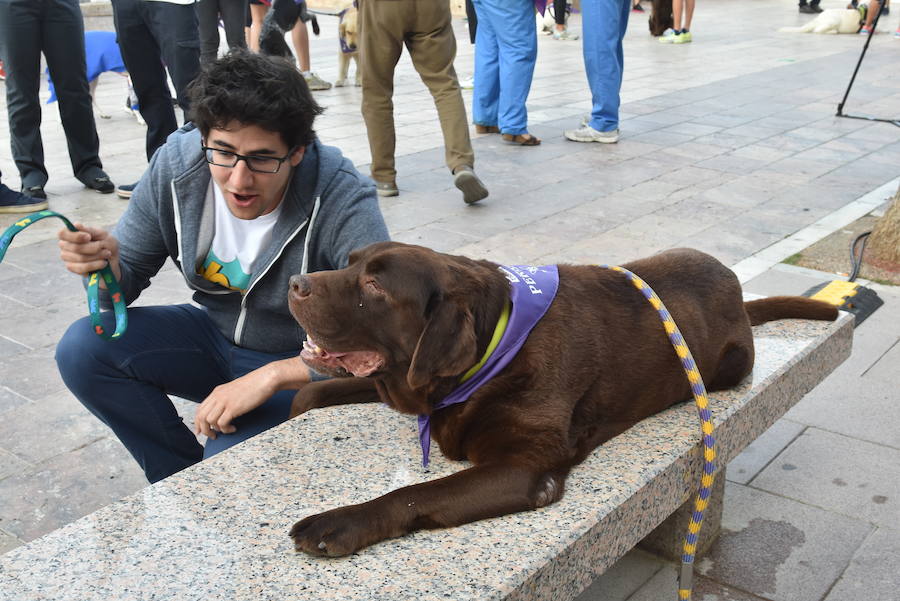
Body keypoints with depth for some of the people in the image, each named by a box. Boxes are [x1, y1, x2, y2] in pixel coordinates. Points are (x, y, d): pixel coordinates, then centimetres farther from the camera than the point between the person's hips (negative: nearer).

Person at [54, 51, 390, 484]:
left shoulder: (342, 200, -30)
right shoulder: (175, 165, -15)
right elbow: (128, 278, -3)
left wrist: (272, 376, -39)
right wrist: (105, 265, -29)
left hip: (303, 366, -5)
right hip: (216, 334, 5)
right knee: (83, 348, -13)